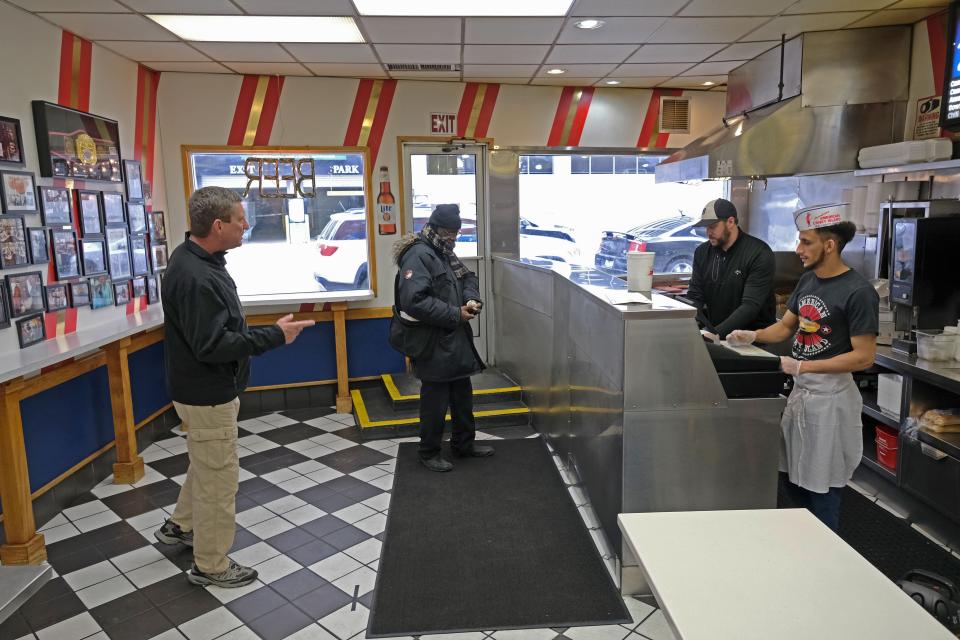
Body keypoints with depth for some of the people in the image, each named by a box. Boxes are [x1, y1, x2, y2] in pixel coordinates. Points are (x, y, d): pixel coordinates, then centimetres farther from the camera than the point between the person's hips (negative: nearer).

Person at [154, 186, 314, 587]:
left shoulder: (196, 260, 4)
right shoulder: (195, 278, -29)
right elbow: (213, 346, -31)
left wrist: (267, 332, 9)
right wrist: (274, 336, -26)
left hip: (209, 388, 10)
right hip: (207, 395, -10)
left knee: (206, 464, 28)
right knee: (219, 477, 5)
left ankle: (180, 526, 47)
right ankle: (210, 566, 22)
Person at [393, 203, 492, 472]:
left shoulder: (446, 254, 12)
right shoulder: (418, 255, -19)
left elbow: (468, 278, 20)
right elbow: (414, 301, -29)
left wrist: (472, 299, -5)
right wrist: (455, 315, -22)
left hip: (456, 342, 10)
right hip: (434, 346, -10)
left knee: (463, 396, 19)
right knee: (436, 402, 3)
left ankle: (464, 444, 35)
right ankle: (429, 452, 21)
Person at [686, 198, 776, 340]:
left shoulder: (760, 254, -11)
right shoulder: (702, 252, 7)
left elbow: (751, 306, -20)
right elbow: (694, 297, 4)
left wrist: (716, 333, -30)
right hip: (713, 330, 5)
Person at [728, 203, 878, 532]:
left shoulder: (858, 292, -17)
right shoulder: (807, 280, 6)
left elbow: (864, 357, -18)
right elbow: (785, 326, 15)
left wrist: (801, 366, -22)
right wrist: (753, 336, -4)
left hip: (830, 395, -7)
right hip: (800, 389, 7)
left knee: (821, 490, 6)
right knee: (792, 479, 17)